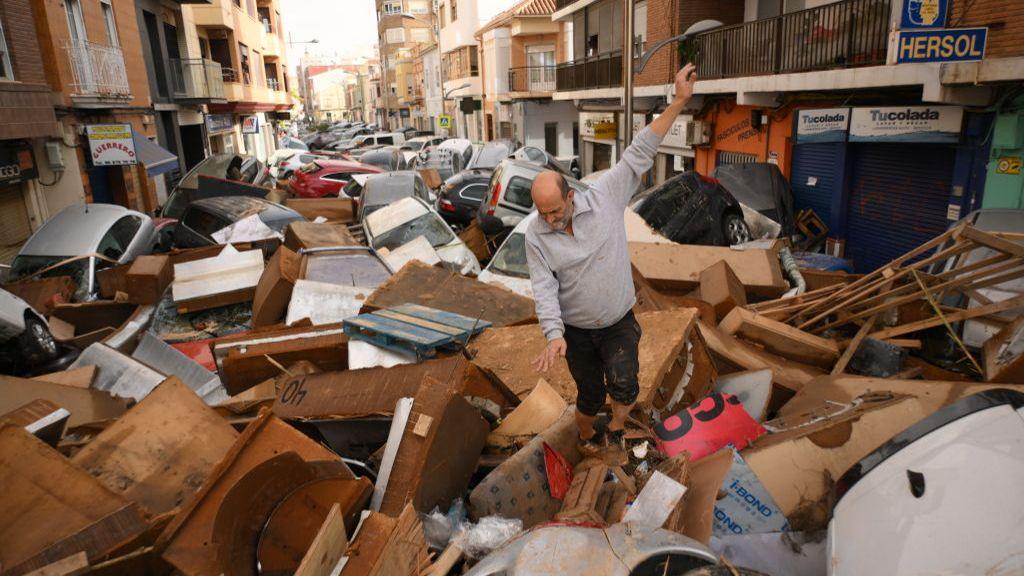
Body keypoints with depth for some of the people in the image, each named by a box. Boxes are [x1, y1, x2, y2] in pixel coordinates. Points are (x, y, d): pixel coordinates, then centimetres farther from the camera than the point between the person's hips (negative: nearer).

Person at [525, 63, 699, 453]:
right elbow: (544, 289, -17)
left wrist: (678, 102, -18)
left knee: (624, 387, -18)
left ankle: (616, 429, 14)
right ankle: (586, 436, 46)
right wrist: (554, 335, -31)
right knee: (590, 395, 14)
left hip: (619, 323, 0)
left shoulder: (605, 198, -14)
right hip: (575, 330, 1)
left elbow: (639, 154, -15)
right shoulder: (536, 235, -13)